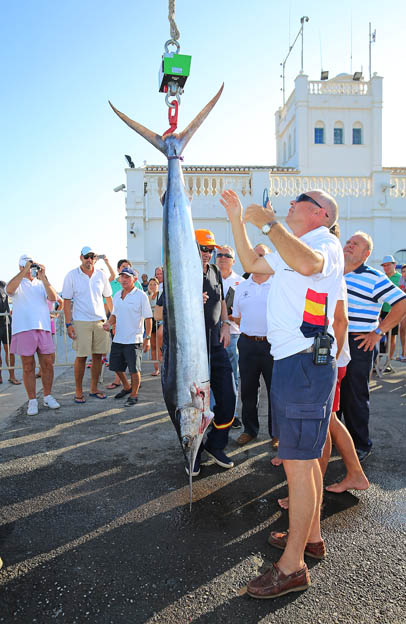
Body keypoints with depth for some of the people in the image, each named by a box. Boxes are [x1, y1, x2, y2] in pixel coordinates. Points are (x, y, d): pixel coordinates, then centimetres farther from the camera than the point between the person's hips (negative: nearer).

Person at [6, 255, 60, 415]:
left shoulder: (42, 284, 16)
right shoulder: (18, 284, 9)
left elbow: (53, 297, -2)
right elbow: (9, 289, -16)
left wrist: (43, 277, -10)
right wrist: (25, 271, -17)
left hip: (43, 328, 2)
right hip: (24, 329, -2)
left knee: (47, 364, 5)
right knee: (28, 366, 3)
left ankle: (47, 396, 19)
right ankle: (32, 400, 11)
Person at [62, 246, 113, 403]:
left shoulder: (101, 275, 7)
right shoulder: (72, 275, -2)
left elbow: (108, 297, 16)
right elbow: (67, 301, -2)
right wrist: (68, 324, -8)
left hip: (100, 320, 3)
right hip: (81, 321, -3)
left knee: (97, 355, 6)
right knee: (81, 357, -2)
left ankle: (94, 388, 18)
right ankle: (78, 391, 10)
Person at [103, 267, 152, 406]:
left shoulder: (141, 295, -9)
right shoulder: (117, 295, 11)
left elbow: (148, 318, -9)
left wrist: (147, 338, -13)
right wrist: (109, 323, 1)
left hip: (134, 340, -7)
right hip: (118, 339, 7)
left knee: (134, 369, 0)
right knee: (116, 366, 15)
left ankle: (134, 395, 18)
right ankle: (127, 387, 39)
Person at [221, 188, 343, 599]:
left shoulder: (326, 244, -10)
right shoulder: (293, 247, 22)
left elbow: (307, 263, -35)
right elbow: (252, 264, 28)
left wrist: (267, 222, -24)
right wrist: (237, 220, 22)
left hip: (306, 363, -11)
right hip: (290, 361, 11)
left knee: (297, 463, -5)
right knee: (305, 457, 19)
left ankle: (292, 566, 7)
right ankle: (310, 536, 35)